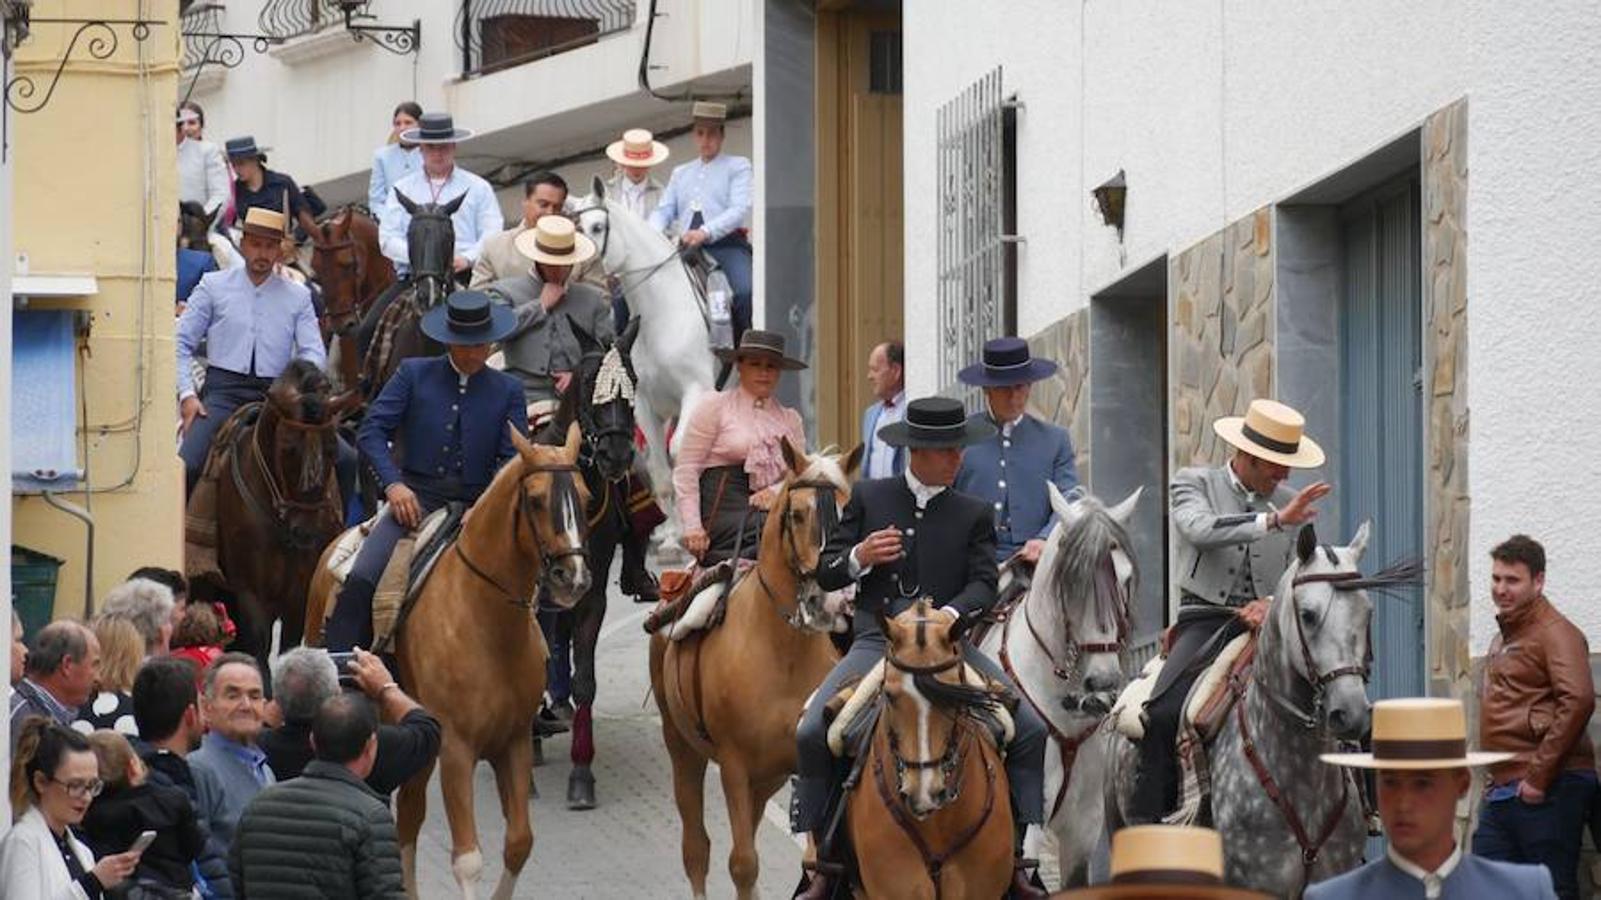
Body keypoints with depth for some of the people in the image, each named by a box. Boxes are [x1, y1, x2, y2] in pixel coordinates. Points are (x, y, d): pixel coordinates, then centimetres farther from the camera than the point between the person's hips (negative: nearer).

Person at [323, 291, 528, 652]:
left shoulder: (507, 390, 11)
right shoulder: (414, 375, 8)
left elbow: (514, 457, 5)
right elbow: (371, 431, 3)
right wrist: (393, 484, -13)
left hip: (475, 504, 1)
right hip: (415, 497, -1)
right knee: (361, 580, -21)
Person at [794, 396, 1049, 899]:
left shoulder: (974, 515, 8)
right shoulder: (869, 498, 9)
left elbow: (984, 585, -3)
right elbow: (826, 575, 11)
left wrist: (950, 613, -24)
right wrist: (860, 557, -11)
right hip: (877, 643, 0)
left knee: (1030, 727, -16)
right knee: (811, 732, -20)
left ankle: (1014, 853, -7)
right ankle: (826, 859, -7)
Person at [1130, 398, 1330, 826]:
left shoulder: (1290, 503, 15)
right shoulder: (1194, 483, 4)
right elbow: (1200, 528, -19)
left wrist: (1274, 604, -9)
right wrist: (1274, 520, -27)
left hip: (1265, 626, 4)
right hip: (1206, 622, -4)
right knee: (1163, 715, -26)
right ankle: (1145, 826, -18)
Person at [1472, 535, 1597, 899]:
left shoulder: (1555, 633, -9)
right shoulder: (1503, 638, 22)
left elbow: (1577, 701, -23)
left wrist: (1538, 777, -22)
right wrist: (1499, 780, 19)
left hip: (1547, 790, -10)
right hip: (1503, 792, 10)